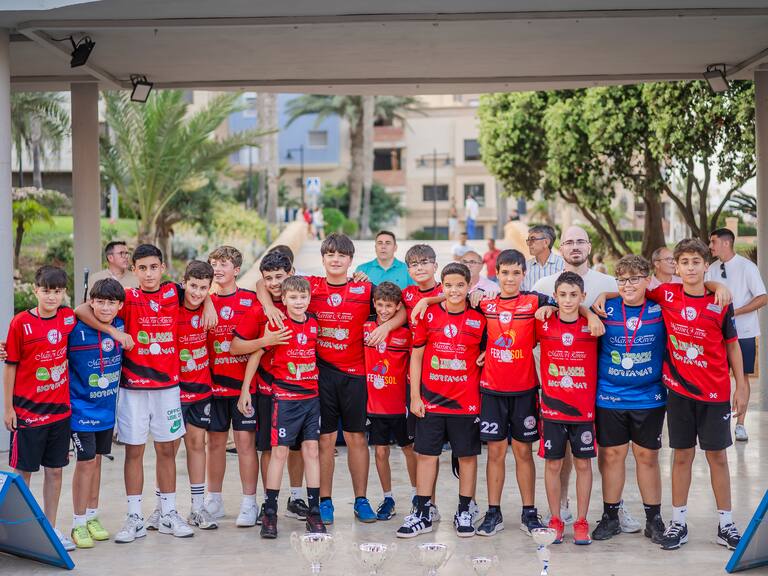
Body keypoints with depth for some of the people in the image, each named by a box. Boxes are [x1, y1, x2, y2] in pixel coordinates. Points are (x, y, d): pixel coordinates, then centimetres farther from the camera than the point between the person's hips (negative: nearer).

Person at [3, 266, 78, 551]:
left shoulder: (69, 318, 0)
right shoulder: (21, 322, -10)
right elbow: (10, 366, -5)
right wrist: (8, 408, -5)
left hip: (60, 409, 4)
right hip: (27, 410, -4)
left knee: (55, 470, 10)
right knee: (23, 471, 6)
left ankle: (51, 527, 21)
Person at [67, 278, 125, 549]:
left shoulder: (120, 327, -2)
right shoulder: (76, 330, -17)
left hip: (108, 407, 5)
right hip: (82, 407, -4)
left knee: (96, 460, 14)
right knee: (85, 462, -3)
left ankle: (92, 516, 26)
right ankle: (79, 523, 9)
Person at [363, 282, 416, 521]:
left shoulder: (406, 332, -9)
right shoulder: (365, 328, -2)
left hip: (400, 404, -2)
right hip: (374, 403, 2)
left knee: (409, 449, 11)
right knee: (380, 451, 8)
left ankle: (417, 494, 26)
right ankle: (388, 498, 21)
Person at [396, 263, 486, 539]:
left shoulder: (479, 319, -1)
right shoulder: (429, 314, 0)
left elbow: (486, 355, 12)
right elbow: (416, 356, 4)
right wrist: (415, 396, 1)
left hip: (466, 401, 0)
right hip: (430, 400, 1)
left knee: (467, 456, 6)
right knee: (426, 454, 5)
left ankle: (464, 513, 20)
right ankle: (422, 515, 15)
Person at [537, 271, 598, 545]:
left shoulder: (592, 326, -4)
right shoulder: (544, 325, -2)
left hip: (584, 409, 0)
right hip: (552, 408, 0)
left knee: (583, 464, 6)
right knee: (553, 464, 6)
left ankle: (581, 522, 17)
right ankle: (555, 520, 18)